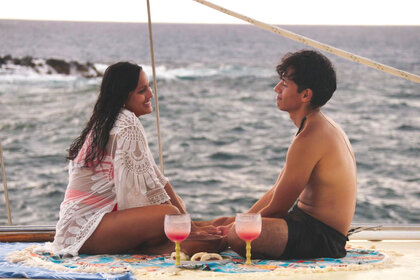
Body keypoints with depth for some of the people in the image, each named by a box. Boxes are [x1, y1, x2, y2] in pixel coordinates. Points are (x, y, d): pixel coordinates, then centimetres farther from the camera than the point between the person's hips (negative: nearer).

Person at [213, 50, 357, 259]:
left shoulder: (310, 138, -22)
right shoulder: (321, 127, 13)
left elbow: (276, 209, -17)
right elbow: (277, 191, 16)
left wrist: (233, 229, -2)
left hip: (323, 238, -11)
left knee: (238, 235, -31)